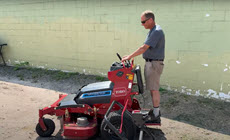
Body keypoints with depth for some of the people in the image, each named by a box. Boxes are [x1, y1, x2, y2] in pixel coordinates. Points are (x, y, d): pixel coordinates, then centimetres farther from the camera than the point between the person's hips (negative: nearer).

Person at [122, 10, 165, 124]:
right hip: (150, 63, 10)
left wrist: (129, 57, -20)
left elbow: (144, 48, -24)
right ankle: (155, 110, 29)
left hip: (154, 64, -10)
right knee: (153, 88, 16)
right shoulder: (152, 31, 15)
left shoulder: (156, 31, -18)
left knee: (154, 89, -5)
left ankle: (156, 116, 3)